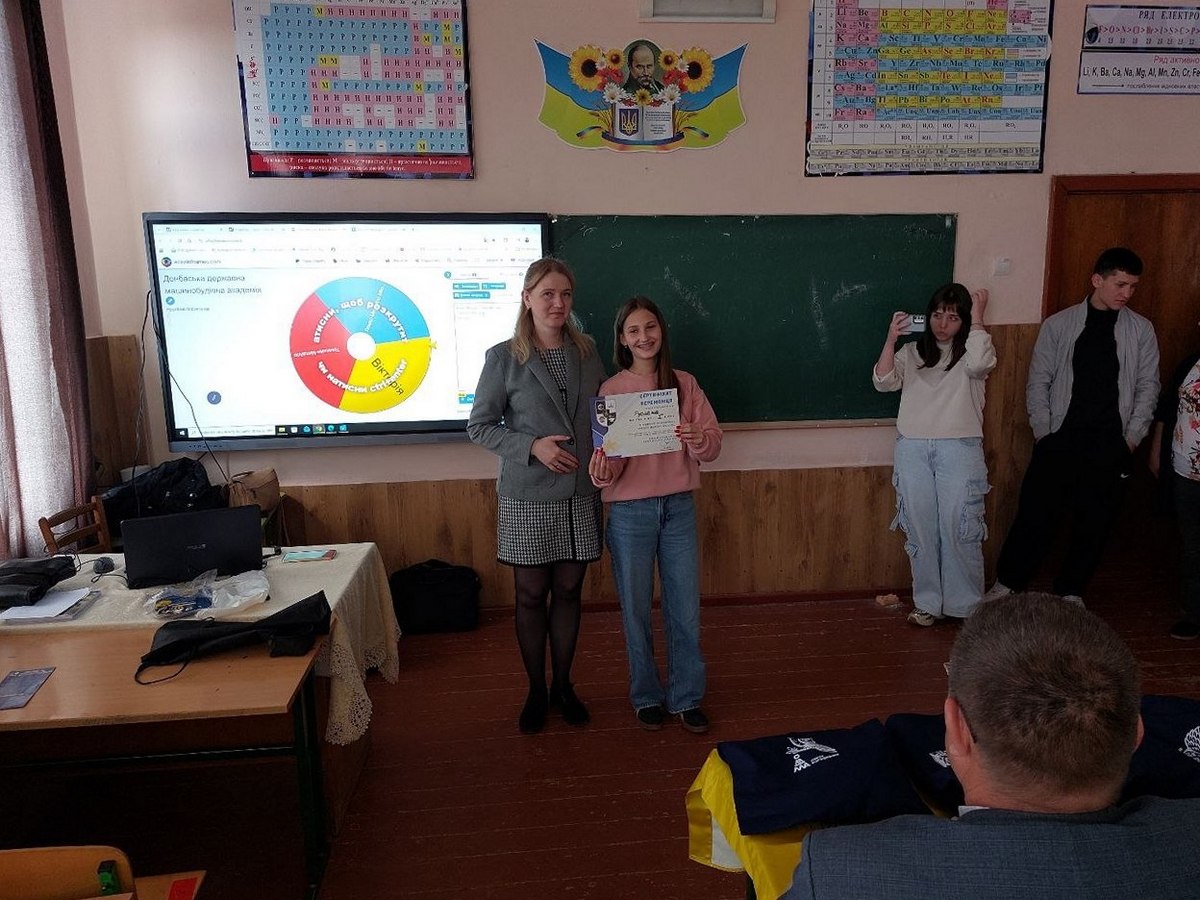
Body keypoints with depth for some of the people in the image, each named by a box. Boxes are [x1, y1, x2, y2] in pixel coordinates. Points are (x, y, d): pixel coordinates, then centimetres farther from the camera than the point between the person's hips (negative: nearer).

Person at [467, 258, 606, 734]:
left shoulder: (587, 354, 5)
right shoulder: (503, 358, -6)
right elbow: (479, 426, -3)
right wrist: (532, 446, -16)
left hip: (580, 494, 3)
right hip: (527, 497, -3)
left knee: (568, 591, 12)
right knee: (531, 594, 7)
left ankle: (562, 685, 30)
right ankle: (536, 690, 26)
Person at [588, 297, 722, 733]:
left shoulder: (685, 384, 2)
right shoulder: (610, 390, -4)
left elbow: (714, 444, -1)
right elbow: (606, 462, -7)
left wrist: (696, 439, -23)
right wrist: (601, 471, -30)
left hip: (679, 508, 2)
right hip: (629, 512, -2)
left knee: (686, 610, 9)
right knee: (636, 611, 10)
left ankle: (687, 697, 28)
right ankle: (647, 696, 30)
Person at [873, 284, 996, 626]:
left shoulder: (972, 350, 7)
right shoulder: (912, 352, 13)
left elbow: (978, 364, -17)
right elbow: (884, 382, 0)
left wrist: (977, 318, -6)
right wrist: (891, 340, -9)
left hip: (959, 448, -2)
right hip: (912, 449, 2)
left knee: (959, 529, -2)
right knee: (920, 529, 6)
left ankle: (966, 605, 12)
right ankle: (927, 602, 17)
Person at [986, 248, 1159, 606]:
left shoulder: (1141, 330, 5)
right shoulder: (1058, 325, 0)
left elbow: (1148, 386, 7)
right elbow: (1038, 382, 2)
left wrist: (1132, 437, 0)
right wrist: (1043, 432, -4)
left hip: (1110, 445, 2)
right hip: (1060, 440, -2)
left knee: (1094, 522, 8)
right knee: (1035, 516, 0)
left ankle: (1070, 592, 25)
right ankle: (1006, 584, 16)